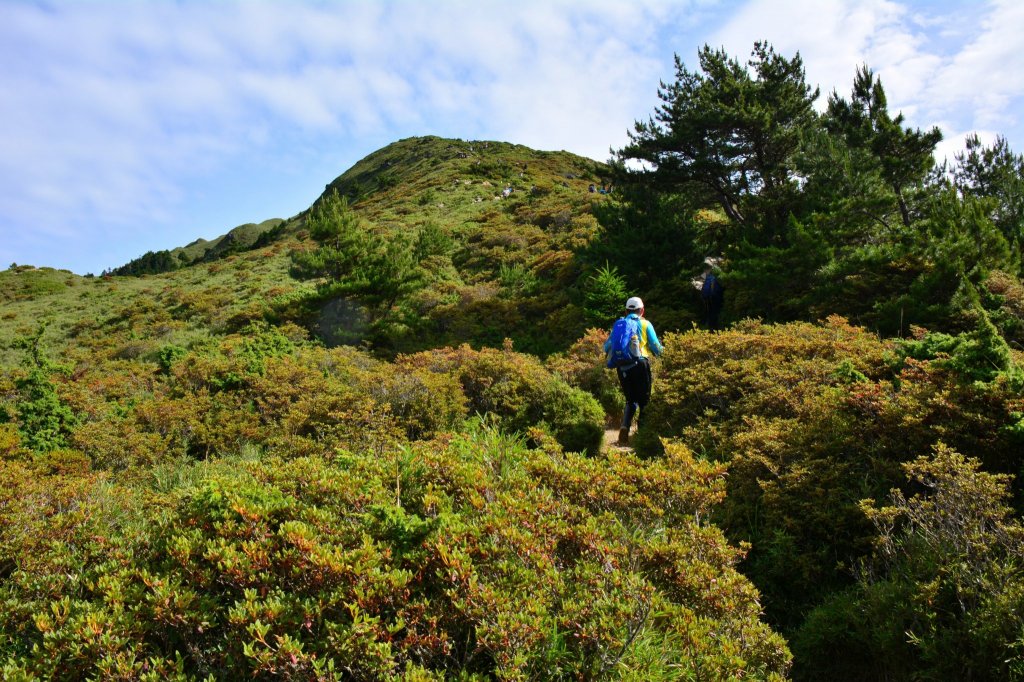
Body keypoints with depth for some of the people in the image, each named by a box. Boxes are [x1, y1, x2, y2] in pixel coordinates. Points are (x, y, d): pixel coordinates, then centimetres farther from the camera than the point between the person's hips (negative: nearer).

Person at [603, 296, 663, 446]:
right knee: (644, 400, 8)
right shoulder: (645, 324, 7)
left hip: (622, 367, 3)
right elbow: (657, 349, 4)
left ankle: (624, 428, -6)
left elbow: (607, 347, 12)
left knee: (630, 400, 15)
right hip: (640, 365, -3)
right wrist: (662, 349, 25)